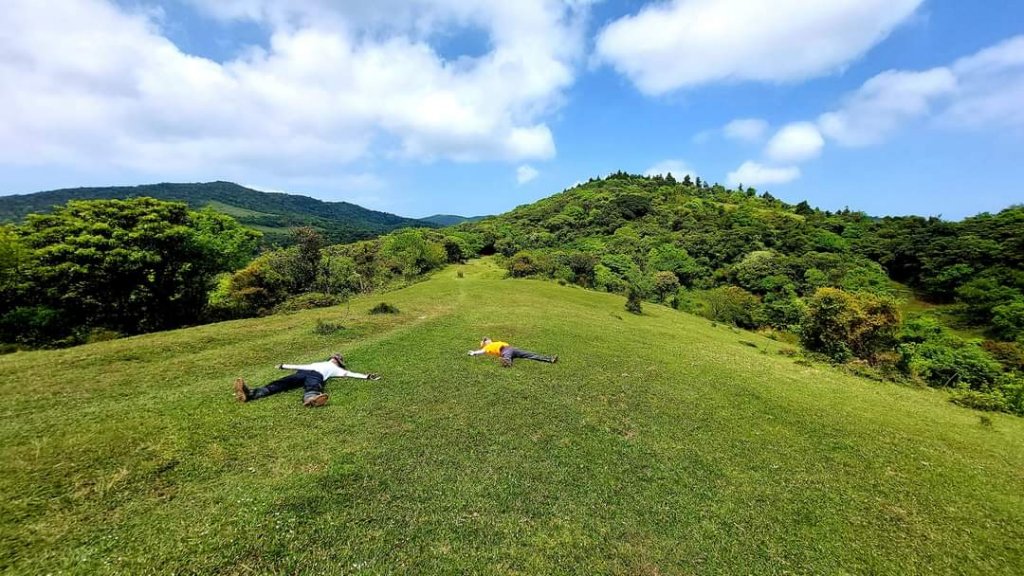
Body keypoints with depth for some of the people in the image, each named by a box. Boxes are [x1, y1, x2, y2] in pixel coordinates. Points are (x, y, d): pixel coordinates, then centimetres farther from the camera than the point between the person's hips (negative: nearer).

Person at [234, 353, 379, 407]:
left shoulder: (336, 369, 30)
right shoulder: (318, 363, 45)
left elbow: (350, 374, 17)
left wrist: (366, 376, 5)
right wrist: (284, 366, 51)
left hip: (316, 376, -4)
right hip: (302, 373, 5)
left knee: (313, 387, -41)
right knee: (280, 384, -23)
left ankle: (310, 398, -78)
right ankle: (250, 394, -46)